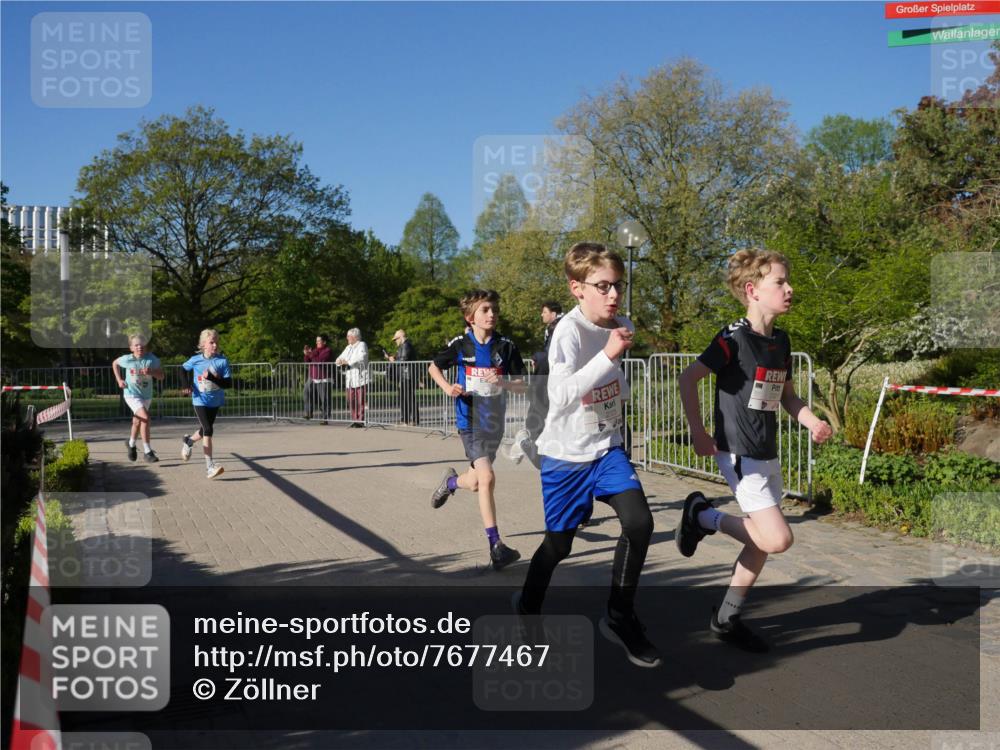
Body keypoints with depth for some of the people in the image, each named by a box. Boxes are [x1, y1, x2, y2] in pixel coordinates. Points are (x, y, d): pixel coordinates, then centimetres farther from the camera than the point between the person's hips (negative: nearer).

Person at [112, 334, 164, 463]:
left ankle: (131, 443, 52)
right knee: (145, 417, -24)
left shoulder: (152, 358, -11)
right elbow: (115, 364, 9)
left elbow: (161, 376, -11)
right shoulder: (127, 359, -12)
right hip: (132, 394, -3)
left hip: (147, 395, 4)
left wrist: (151, 372, -30)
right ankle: (147, 451, -18)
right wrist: (119, 380, 1)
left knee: (137, 421, 23)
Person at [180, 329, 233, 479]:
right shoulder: (196, 360, -6)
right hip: (200, 400, -2)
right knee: (208, 430, -15)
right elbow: (182, 370, 15)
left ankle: (188, 440, 51)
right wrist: (186, 386, 2)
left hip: (215, 401, 3)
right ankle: (209, 466, -13)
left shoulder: (222, 361, -9)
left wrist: (212, 378, -27)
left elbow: (229, 383, -15)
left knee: (205, 430, 18)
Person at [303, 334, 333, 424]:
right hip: (312, 378, 7)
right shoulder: (315, 350, 16)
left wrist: (310, 355, -16)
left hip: (323, 379, -7)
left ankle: (325, 418, 2)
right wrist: (306, 354, -3)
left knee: (324, 399, -4)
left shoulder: (328, 351, -6)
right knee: (306, 393, -9)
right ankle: (309, 413, 0)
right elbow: (307, 361, 15)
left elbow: (320, 360, -20)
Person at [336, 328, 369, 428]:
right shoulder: (348, 347, 24)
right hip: (350, 379, 7)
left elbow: (361, 359, -17)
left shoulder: (362, 345, -1)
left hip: (360, 378, -7)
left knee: (360, 401, -8)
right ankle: (354, 420, 10)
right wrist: (340, 360, -4)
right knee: (351, 401, 4)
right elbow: (341, 357, 20)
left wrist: (347, 362, -18)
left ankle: (361, 421, -6)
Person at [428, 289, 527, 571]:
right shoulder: (460, 345, -5)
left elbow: (521, 385, 0)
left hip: (495, 422, 3)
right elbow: (433, 367, 10)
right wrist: (447, 387, -8)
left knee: (475, 483, 12)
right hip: (470, 421, -3)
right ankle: (496, 546, -14)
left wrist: (503, 382, -21)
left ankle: (451, 481, 49)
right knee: (487, 477, -19)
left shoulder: (506, 346, -2)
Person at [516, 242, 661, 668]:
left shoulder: (622, 327, 0)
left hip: (606, 447, 5)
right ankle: (528, 605, 39)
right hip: (565, 453, -5)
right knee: (559, 542, 8)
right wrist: (607, 355, -38)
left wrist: (620, 394, 9)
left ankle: (620, 619, 5)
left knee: (639, 522, -14)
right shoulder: (569, 330, -21)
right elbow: (561, 395, -34)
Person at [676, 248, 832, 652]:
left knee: (762, 542, 13)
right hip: (739, 454, -8)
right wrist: (698, 431, -15)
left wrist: (812, 422, 1)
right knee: (777, 538, -16)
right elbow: (688, 378, -15)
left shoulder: (781, 340, 8)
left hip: (768, 455, 9)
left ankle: (726, 618, 28)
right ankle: (702, 515, 6)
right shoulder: (734, 338, -16)